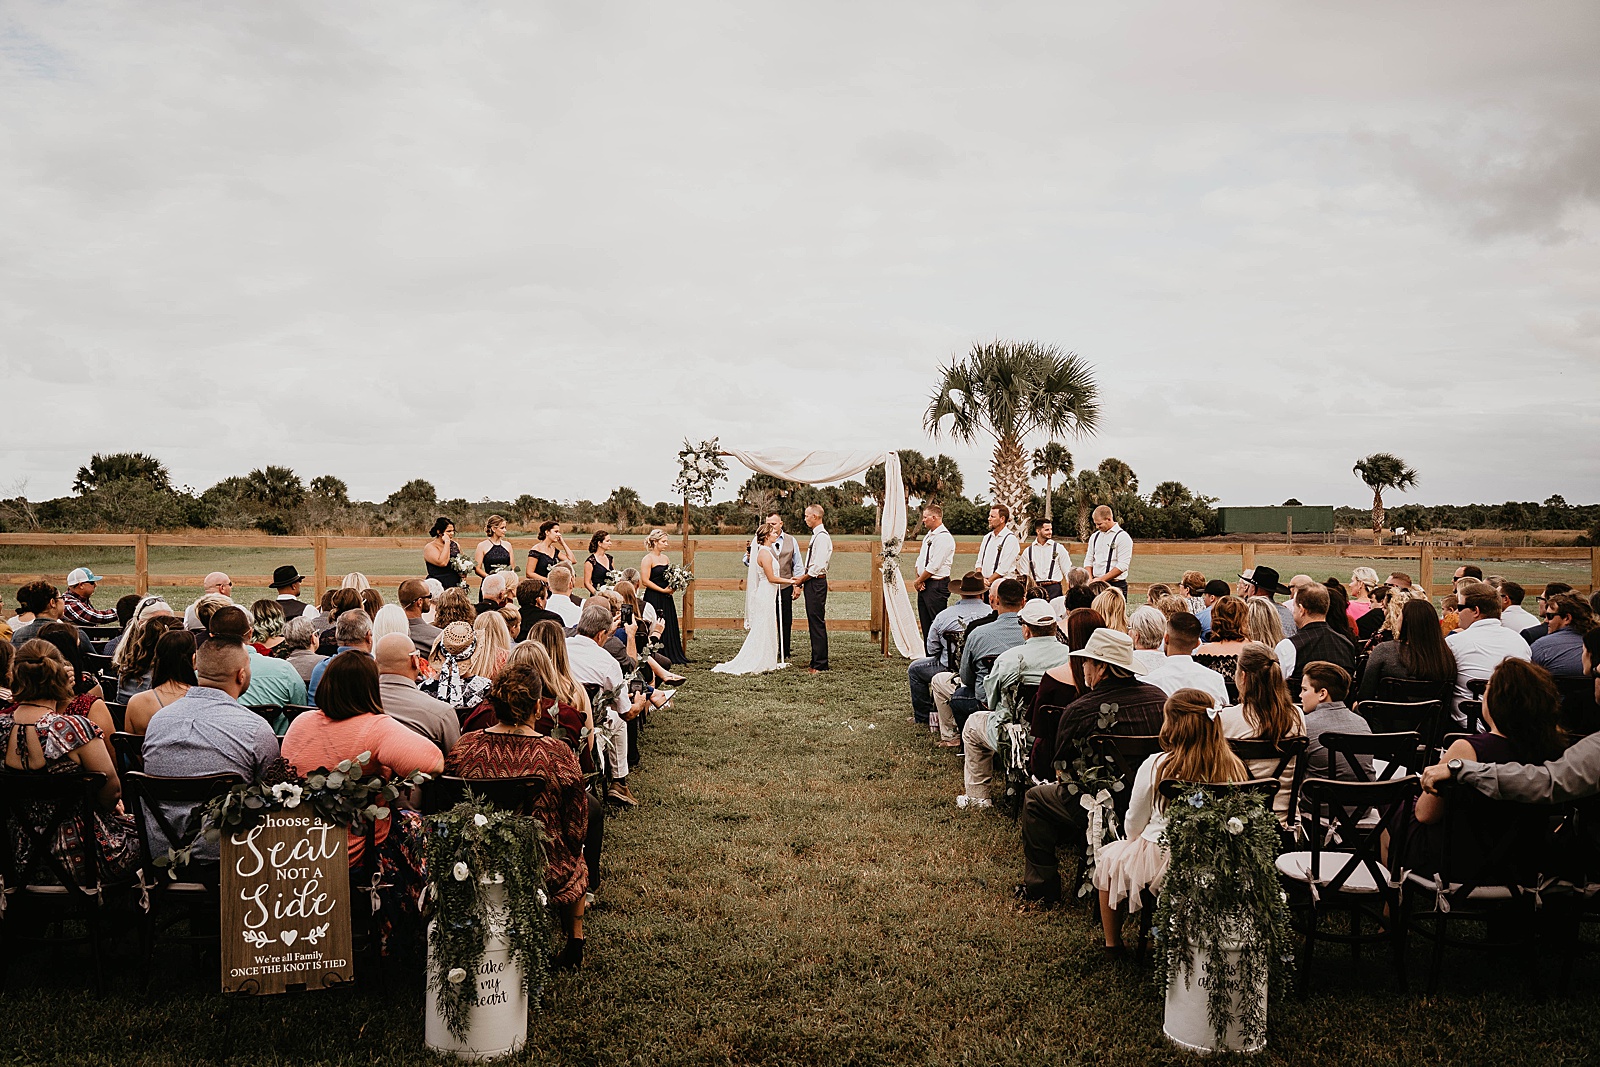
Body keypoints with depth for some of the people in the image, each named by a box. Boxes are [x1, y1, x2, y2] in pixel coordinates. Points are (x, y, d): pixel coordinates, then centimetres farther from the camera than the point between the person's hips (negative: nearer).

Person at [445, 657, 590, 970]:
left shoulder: (465, 749, -14)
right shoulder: (558, 754, -20)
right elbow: (577, 831, -12)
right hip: (546, 874, -3)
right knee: (576, 861, 33)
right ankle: (574, 946, 41)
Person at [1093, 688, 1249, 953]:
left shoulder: (1155, 766, -16)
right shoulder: (1234, 767, -8)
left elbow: (1133, 826, -4)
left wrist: (1136, 842, 19)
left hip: (1162, 863, -4)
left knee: (1110, 856, 25)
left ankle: (1112, 942, 34)